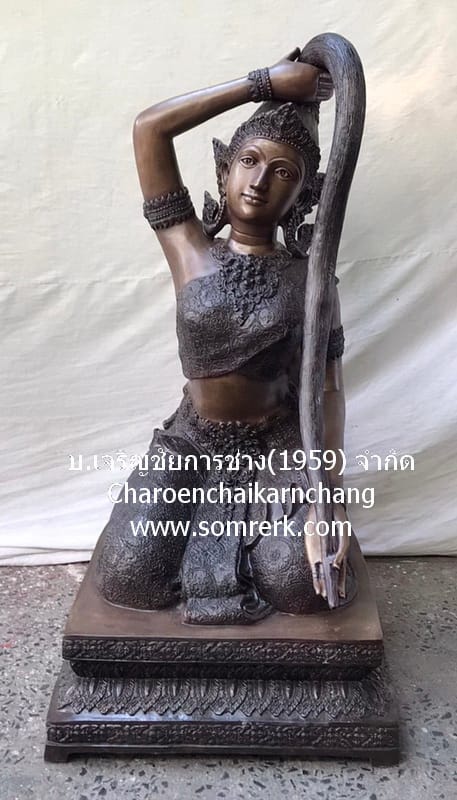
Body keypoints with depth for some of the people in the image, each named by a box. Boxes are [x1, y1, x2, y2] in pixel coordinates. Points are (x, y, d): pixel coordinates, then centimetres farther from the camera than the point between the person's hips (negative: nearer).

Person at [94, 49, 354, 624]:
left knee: (301, 584, -23)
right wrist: (267, 83, -9)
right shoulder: (188, 249, -3)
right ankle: (235, 525, 12)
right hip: (191, 444, 1)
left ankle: (215, 527, 9)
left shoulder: (311, 280, -3)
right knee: (124, 578, -16)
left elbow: (328, 390, -8)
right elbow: (149, 128, -9)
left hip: (280, 447, 0)